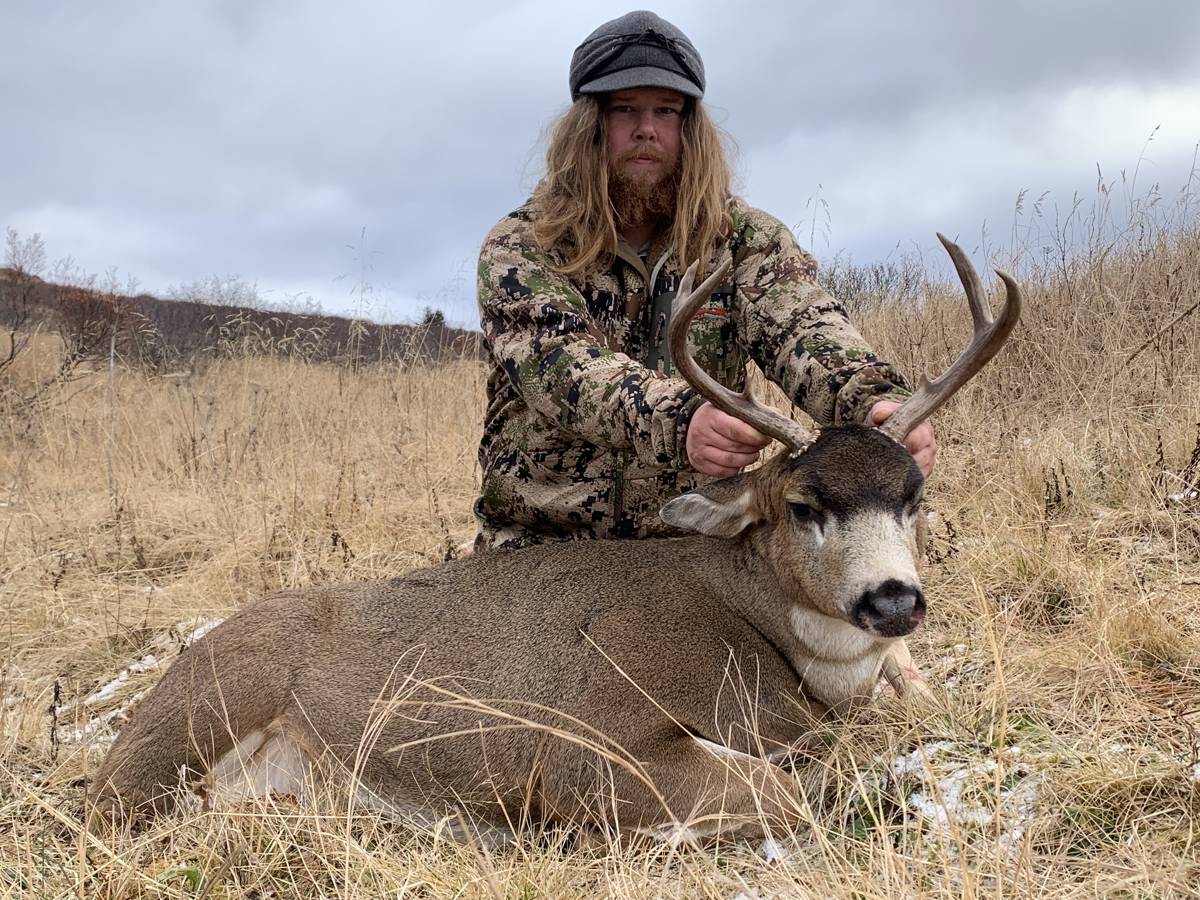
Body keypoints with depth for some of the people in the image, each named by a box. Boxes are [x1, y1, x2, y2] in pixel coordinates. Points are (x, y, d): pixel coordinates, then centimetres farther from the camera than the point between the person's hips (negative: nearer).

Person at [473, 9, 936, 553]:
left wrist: (873, 401, -37)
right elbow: (559, 365, -20)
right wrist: (677, 421, -40)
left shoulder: (744, 239, 4)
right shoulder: (519, 248, -3)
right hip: (538, 546, -2)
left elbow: (800, 327, -14)